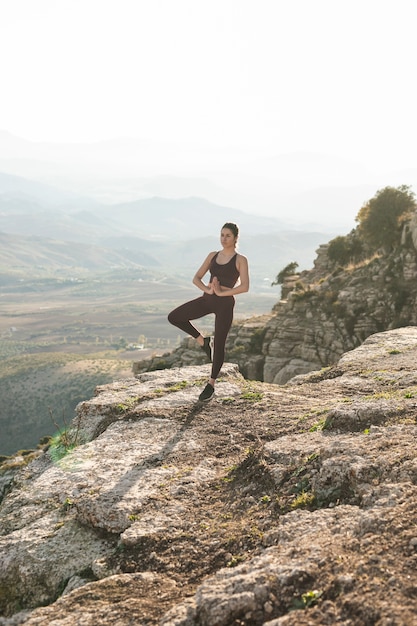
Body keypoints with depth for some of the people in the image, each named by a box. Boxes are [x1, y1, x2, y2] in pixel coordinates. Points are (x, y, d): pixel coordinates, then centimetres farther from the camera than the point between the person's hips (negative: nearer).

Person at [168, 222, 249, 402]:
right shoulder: (213, 256, 10)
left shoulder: (240, 260, -3)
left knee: (219, 345, 0)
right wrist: (207, 289, -14)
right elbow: (196, 278, 5)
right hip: (207, 299, 5)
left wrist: (222, 292, -19)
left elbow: (245, 286, -15)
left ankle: (211, 385, 19)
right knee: (174, 317, -5)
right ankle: (204, 342, 12)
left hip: (225, 304, -5)